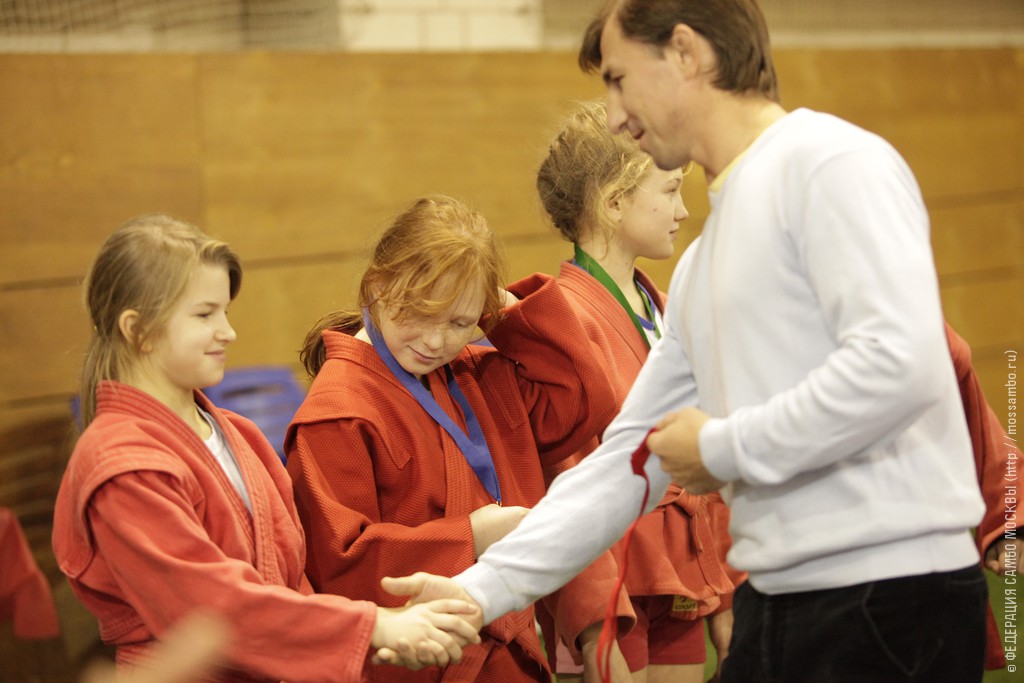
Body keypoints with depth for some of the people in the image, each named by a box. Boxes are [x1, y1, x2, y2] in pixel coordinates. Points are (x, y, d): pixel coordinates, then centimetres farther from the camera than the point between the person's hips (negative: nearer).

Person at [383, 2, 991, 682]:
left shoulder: (832, 162, -9)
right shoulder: (700, 266, 19)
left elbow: (899, 364, -22)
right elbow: (628, 458, 21)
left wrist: (722, 447, -10)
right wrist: (479, 590, 14)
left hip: (890, 599, -8)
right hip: (775, 601, 9)